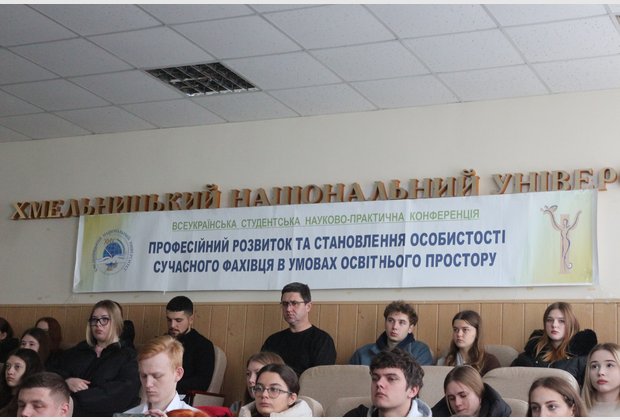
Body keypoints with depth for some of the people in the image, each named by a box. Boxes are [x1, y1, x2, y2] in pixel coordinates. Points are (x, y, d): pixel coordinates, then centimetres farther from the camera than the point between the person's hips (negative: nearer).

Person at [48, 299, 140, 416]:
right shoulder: (76, 351, 22)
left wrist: (78, 398, -15)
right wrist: (66, 380, -7)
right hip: (65, 412, 4)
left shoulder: (127, 356, 7)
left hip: (101, 414, -4)